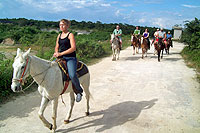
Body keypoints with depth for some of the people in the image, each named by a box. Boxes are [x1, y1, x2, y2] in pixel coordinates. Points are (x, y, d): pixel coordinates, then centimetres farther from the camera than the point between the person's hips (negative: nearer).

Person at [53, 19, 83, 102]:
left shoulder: (70, 35, -3)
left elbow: (73, 48, -14)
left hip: (70, 58, -7)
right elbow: (56, 47, 23)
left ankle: (79, 91, -2)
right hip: (60, 58, 7)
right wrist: (56, 53, -1)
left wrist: (61, 53, -18)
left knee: (72, 75, -28)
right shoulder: (59, 36, 17)